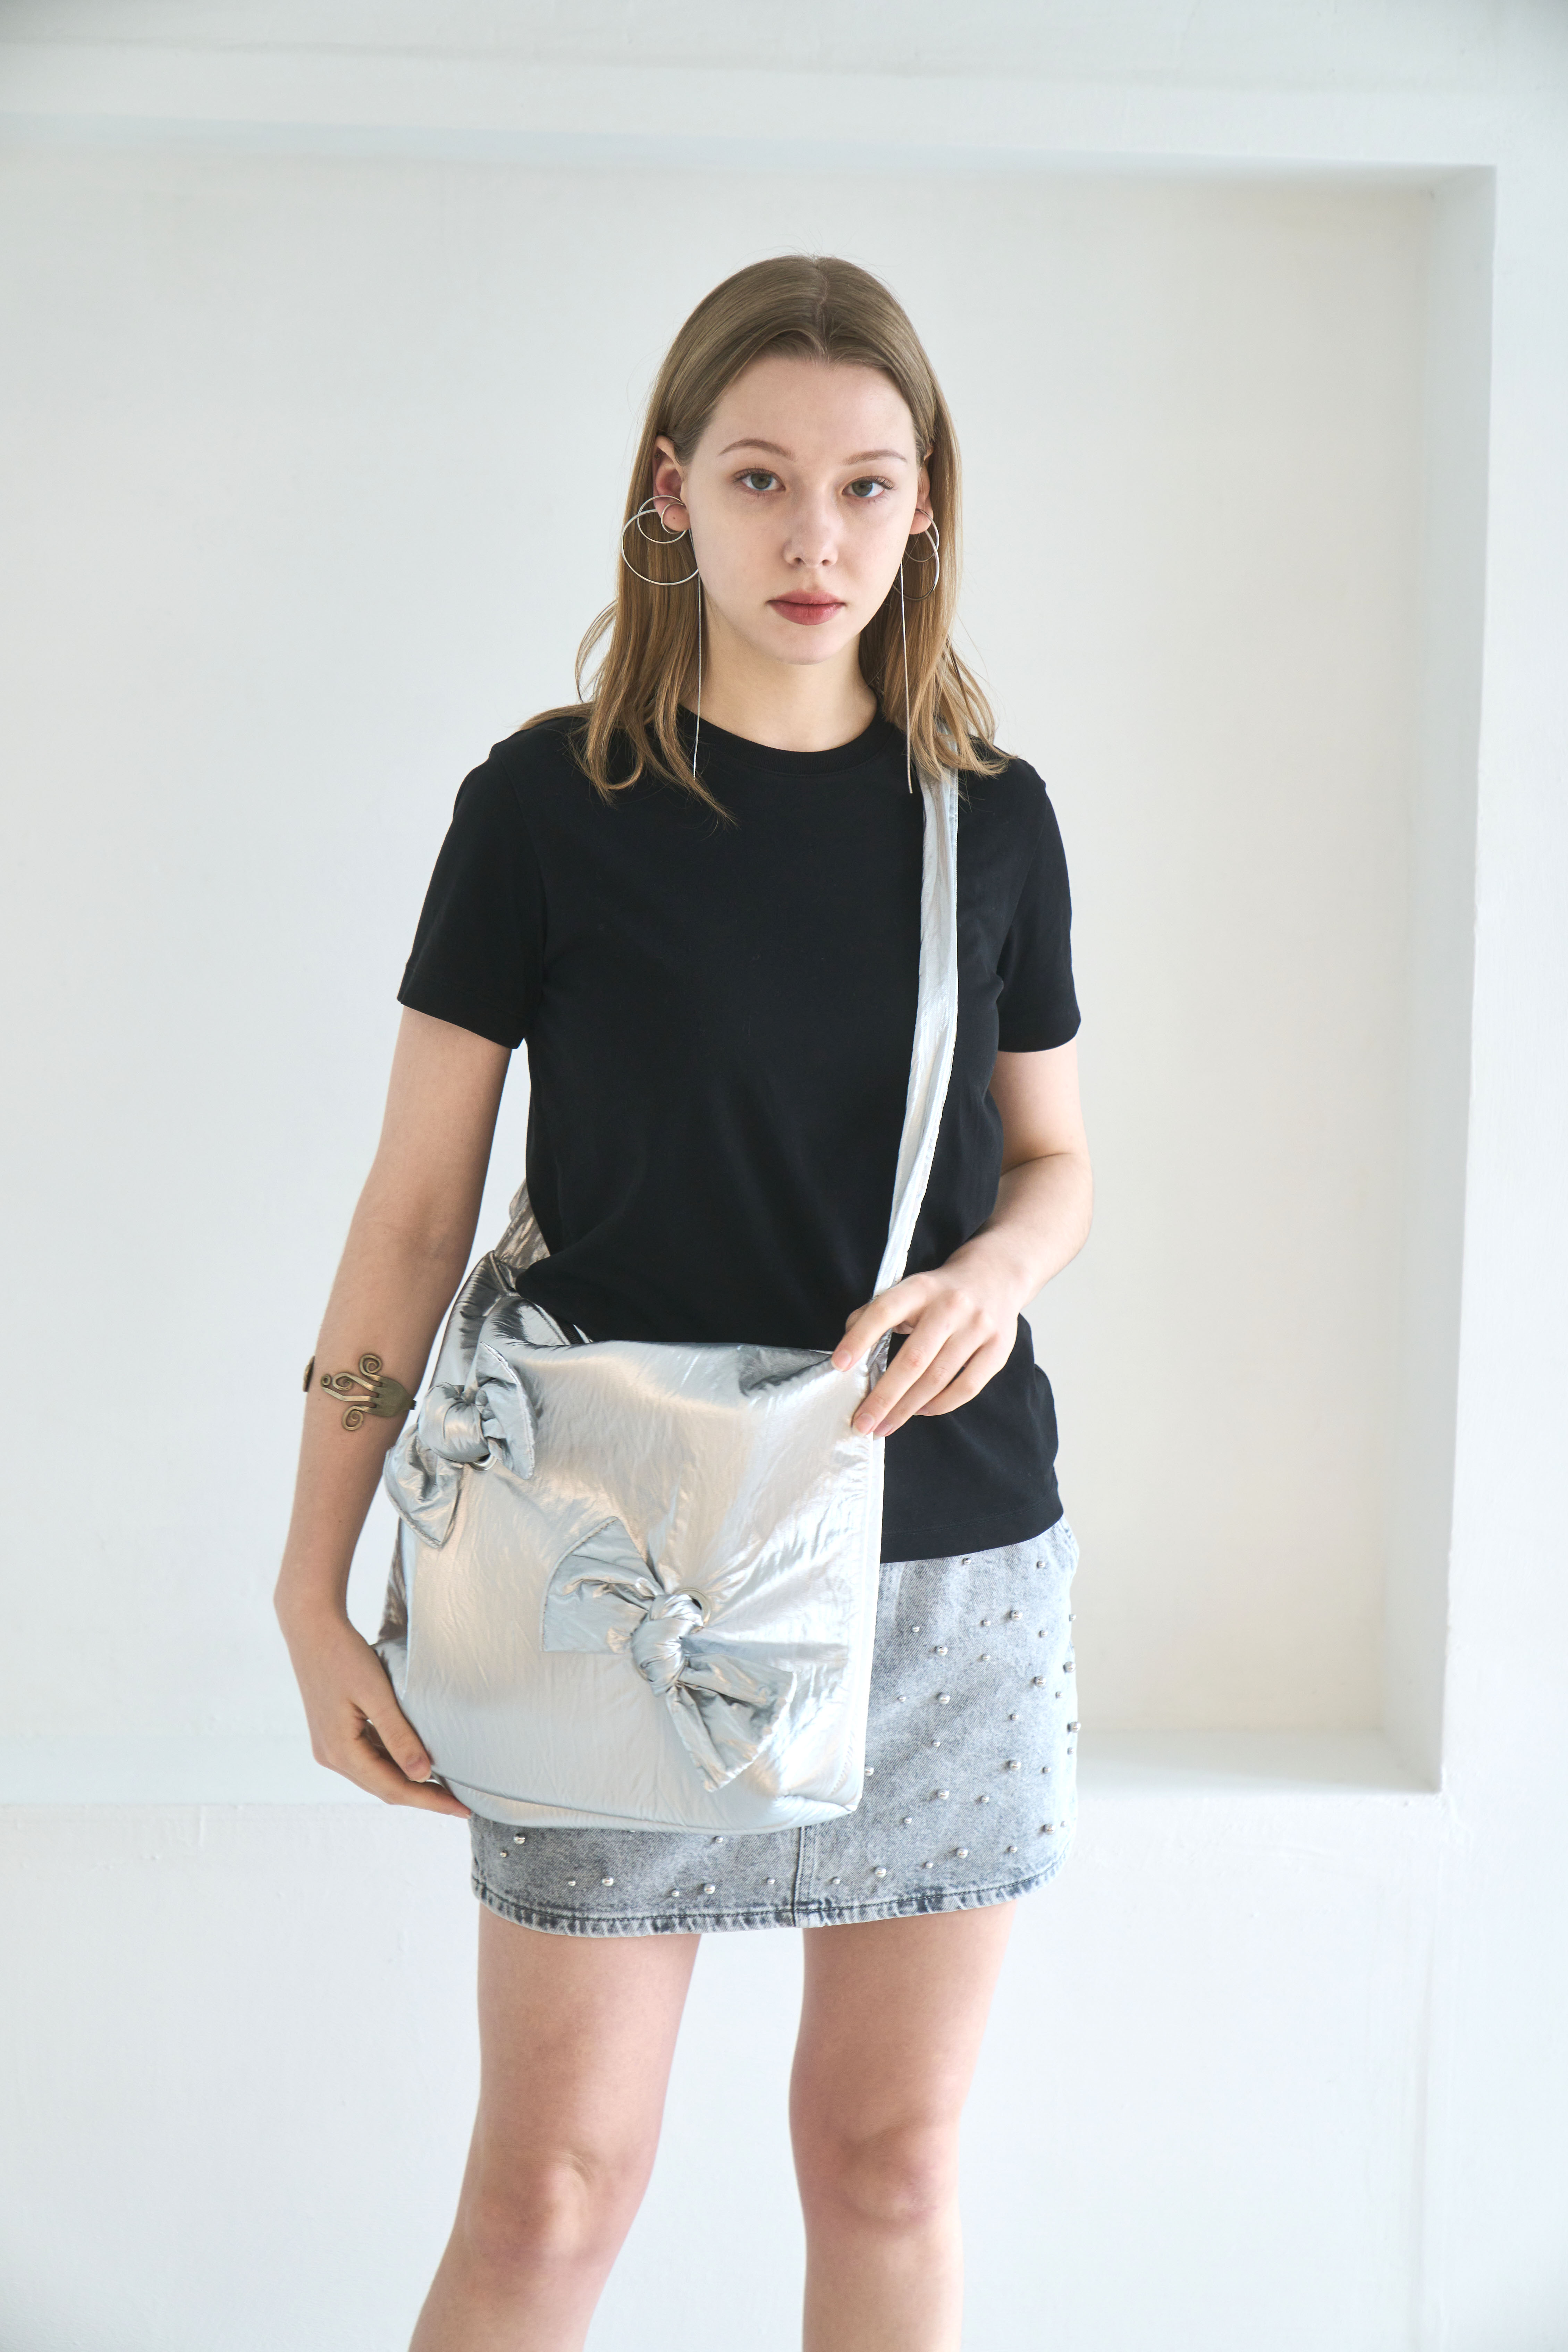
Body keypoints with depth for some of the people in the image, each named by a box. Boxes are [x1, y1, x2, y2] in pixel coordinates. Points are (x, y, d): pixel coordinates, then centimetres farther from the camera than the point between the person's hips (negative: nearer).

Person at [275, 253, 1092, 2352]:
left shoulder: (991, 815, 4)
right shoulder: (553, 803, -5)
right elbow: (415, 1215, -4)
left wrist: (1000, 1271, -9)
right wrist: (315, 1591, -8)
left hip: (957, 1564, 3)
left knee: (891, 2154, 12)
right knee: (553, 2182, 2)